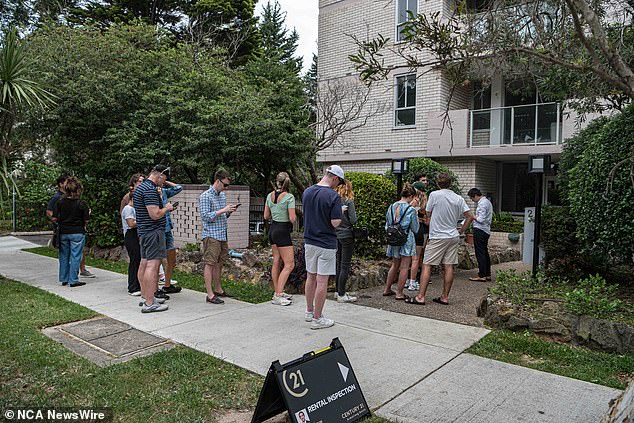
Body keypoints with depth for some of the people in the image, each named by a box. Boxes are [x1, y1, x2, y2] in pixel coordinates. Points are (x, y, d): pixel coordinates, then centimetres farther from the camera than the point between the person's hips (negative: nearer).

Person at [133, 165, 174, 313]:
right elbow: (155, 215, -23)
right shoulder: (150, 189, -17)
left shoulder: (139, 187, 16)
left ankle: (145, 296, 25)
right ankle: (149, 303, -11)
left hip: (143, 231, 11)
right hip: (153, 232, -11)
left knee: (144, 263, 15)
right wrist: (166, 208, -5)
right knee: (152, 265, -11)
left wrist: (164, 207, 18)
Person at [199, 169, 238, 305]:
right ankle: (210, 295, -1)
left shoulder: (222, 195, 15)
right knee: (210, 264, -4)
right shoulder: (205, 196, -9)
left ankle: (218, 289, 25)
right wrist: (223, 210, -19)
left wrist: (229, 211, 1)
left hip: (222, 235, 8)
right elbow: (205, 216, -16)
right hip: (211, 235, -8)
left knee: (219, 263, 14)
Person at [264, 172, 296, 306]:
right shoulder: (289, 197, -15)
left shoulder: (270, 196, 4)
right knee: (289, 264, -3)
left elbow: (266, 216, 11)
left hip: (272, 229, 8)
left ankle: (277, 292, 23)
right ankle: (278, 296, -8)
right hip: (283, 231, -8)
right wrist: (294, 216, 4)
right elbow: (292, 219, -17)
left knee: (276, 262, 14)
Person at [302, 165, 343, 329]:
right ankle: (317, 318, 9)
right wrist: (339, 212, 0)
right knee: (322, 281, 1)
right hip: (326, 243, -6)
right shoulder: (333, 196, -17)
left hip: (309, 241, 6)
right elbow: (335, 222, -19)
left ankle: (310, 311, 30)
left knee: (311, 277, 18)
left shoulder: (307, 192, 3)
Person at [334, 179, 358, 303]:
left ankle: (339, 291, 24)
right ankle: (341, 295, 1)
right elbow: (353, 220, -15)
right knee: (345, 265, -1)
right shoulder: (349, 201, -12)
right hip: (347, 235, -6)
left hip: (337, 235, 6)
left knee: (339, 264, 16)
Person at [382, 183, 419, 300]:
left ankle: (387, 289, 25)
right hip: (407, 240, -6)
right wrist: (416, 217, 10)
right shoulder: (411, 210, -12)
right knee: (404, 267, 3)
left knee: (395, 265, 19)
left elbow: (387, 226, 10)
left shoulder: (391, 207, 3)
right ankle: (399, 293, 7)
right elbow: (415, 229, -4)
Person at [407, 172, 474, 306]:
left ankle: (420, 296, -5)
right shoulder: (458, 198, 5)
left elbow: (428, 214, 3)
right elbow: (470, 216, 4)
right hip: (453, 236, 5)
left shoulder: (434, 195, -8)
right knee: (449, 266, 6)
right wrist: (461, 230, 13)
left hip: (437, 236, -5)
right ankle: (445, 297, 12)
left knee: (427, 266, -3)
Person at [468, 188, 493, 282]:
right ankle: (487, 275, 20)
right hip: (486, 231, 10)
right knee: (485, 253, 14)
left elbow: (481, 220, -20)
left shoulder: (482, 204, -15)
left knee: (480, 253, -6)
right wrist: (475, 217, 13)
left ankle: (482, 276, -4)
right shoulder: (487, 202, 17)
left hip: (480, 230, -10)